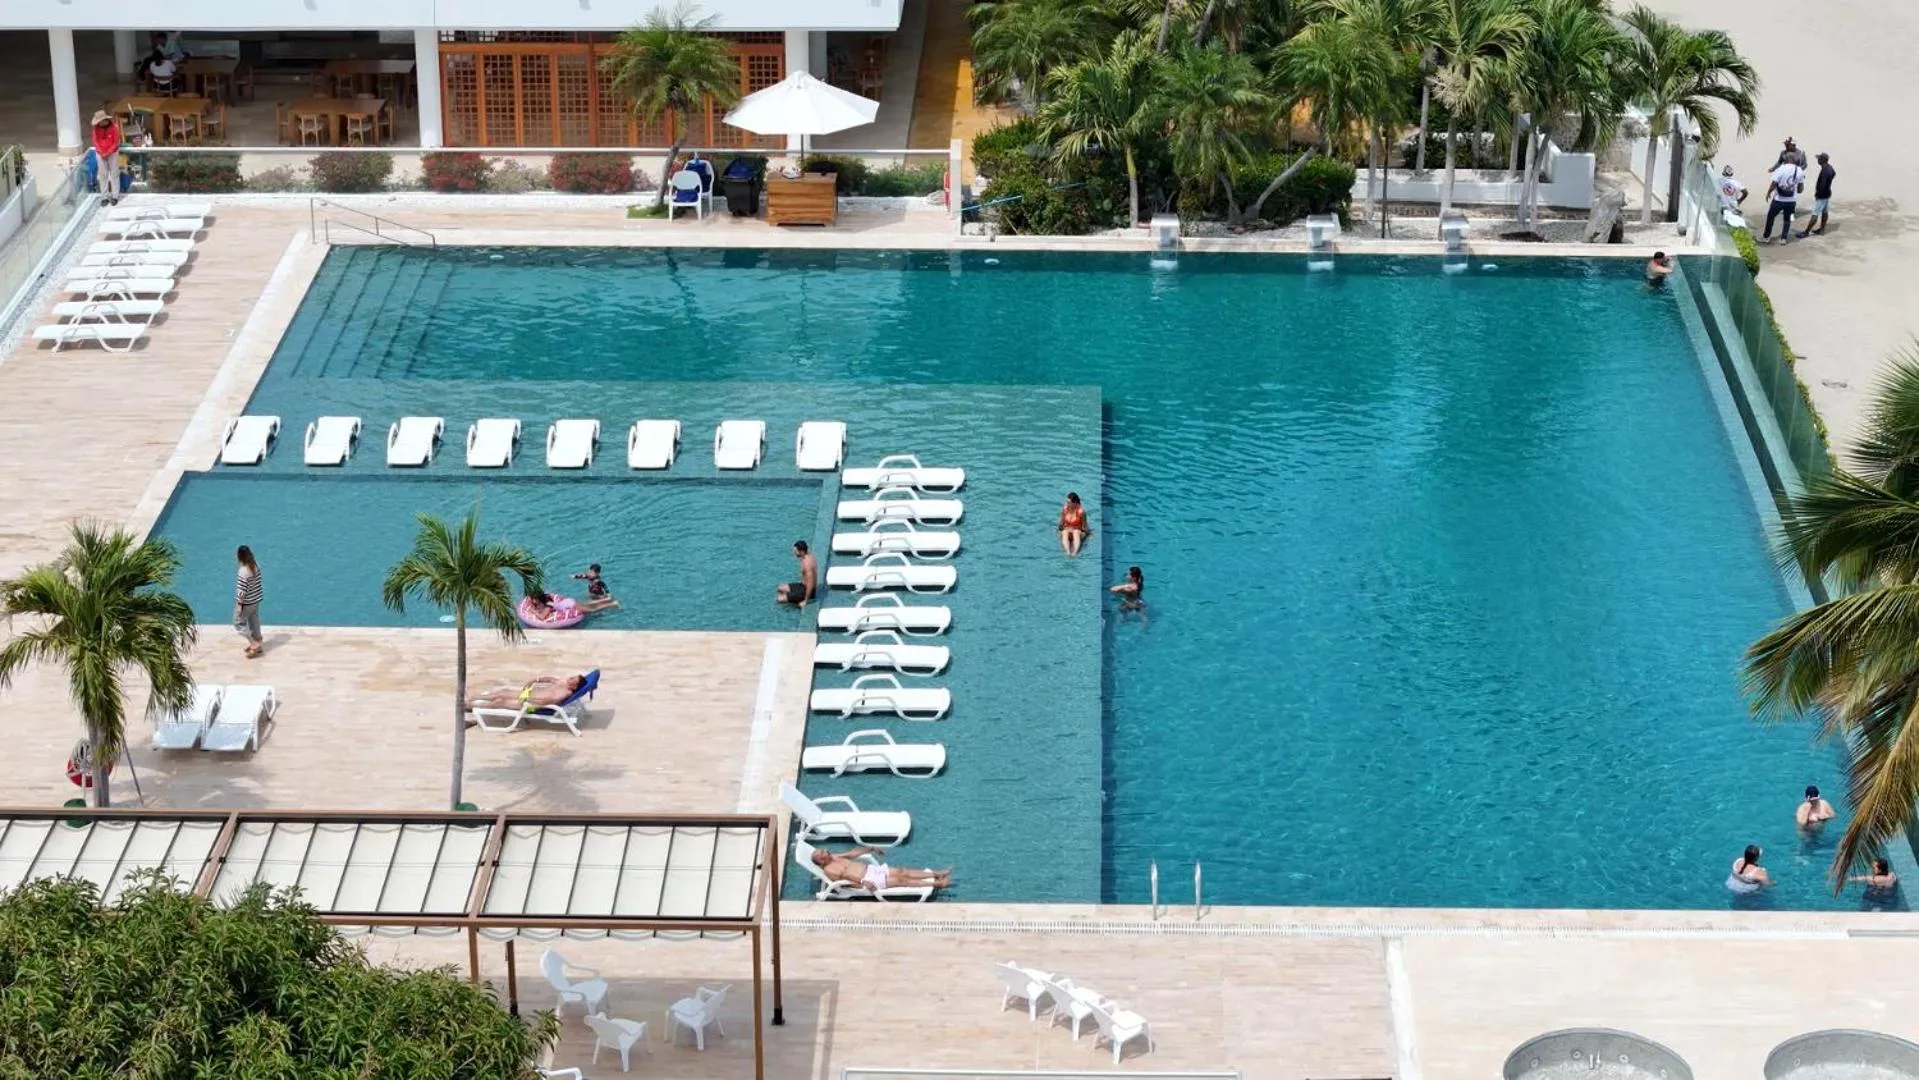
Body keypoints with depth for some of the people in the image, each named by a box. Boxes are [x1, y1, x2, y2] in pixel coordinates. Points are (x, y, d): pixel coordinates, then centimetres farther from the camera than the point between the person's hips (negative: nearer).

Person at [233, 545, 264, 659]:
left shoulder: (243, 572, -29)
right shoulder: (256, 565, -6)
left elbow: (241, 591, -24)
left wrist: (239, 605, -16)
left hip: (246, 602, -8)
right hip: (256, 600, 8)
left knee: (238, 623, 10)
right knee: (254, 622, 21)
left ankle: (254, 644, 7)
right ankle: (257, 644, 33)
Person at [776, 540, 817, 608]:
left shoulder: (807, 563, -31)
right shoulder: (808, 555, -1)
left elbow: (810, 584, -29)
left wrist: (805, 601, -22)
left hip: (807, 590, -10)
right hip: (803, 585, 10)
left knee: (781, 599, -13)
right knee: (780, 589, 18)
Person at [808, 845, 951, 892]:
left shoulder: (833, 857, 14)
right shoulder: (829, 870, -12)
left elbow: (851, 854, 25)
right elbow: (844, 880, -20)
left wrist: (869, 849, 22)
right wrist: (862, 883, -29)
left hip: (872, 869, 9)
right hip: (869, 880, -9)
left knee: (901, 871, 1)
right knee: (900, 880, -12)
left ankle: (937, 874, 2)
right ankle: (936, 883, -12)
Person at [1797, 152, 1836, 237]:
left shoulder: (1824, 171, -30)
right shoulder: (1830, 168, 1)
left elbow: (1822, 185, -31)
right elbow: (1834, 173, 24)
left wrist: (1817, 194, -17)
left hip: (1821, 195, -10)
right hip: (1827, 194, 10)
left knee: (1815, 214, -4)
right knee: (1825, 212, 18)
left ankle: (1807, 232, 1)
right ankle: (1822, 229, 29)